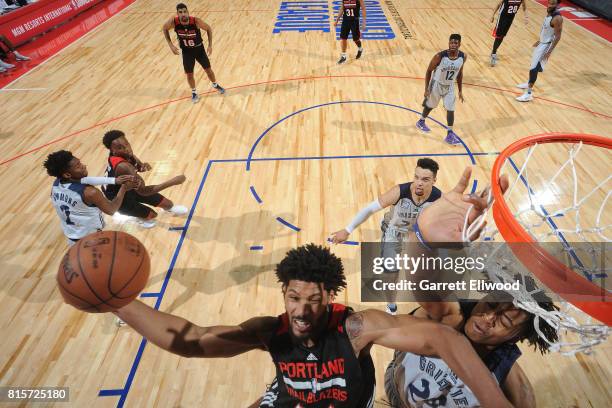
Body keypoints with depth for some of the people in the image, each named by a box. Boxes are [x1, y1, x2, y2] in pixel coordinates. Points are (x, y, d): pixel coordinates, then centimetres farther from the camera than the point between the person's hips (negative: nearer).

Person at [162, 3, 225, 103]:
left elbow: (208, 29, -10)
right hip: (186, 51, 1)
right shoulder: (173, 22, -22)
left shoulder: (196, 21, -26)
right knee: (189, 74, 5)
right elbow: (165, 28, -1)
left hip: (199, 49, 0)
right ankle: (194, 92, 29)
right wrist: (170, 45, -9)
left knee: (208, 69, 12)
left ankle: (215, 85, 41)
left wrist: (210, 45, -13)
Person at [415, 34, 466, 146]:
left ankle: (450, 134, 8)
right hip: (437, 84, -3)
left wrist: (460, 91, 4)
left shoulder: (463, 57, -13)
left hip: (450, 86, 3)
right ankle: (421, 122, 44)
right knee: (430, 106, 17)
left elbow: (460, 73, 2)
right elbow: (429, 71, -13)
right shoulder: (440, 56, -26)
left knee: (450, 109, -2)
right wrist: (426, 89, -15)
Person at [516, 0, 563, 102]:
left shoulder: (557, 18, -25)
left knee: (534, 68, -12)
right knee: (535, 64, 25)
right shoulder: (549, 12, 3)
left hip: (547, 45, -10)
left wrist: (549, 51, -27)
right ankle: (529, 83, 45)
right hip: (542, 43, 10)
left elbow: (558, 36, -24)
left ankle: (529, 93, -11)